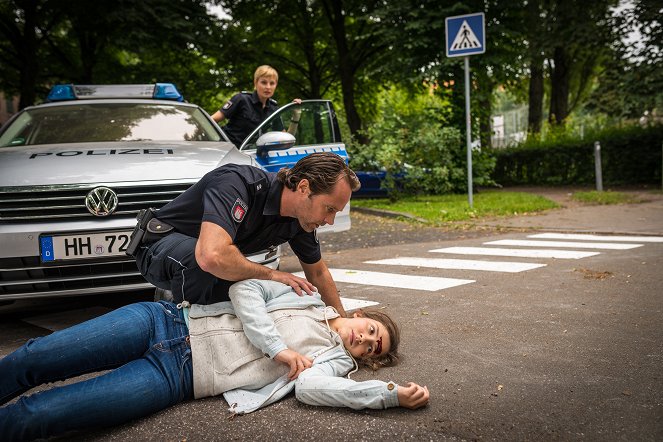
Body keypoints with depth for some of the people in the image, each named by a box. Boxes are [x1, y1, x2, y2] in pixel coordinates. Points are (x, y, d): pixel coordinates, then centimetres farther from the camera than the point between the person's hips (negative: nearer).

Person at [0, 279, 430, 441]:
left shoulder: (335, 360, 10)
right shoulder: (306, 296, 14)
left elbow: (309, 386, -14)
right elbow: (244, 288, 2)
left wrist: (393, 393, -22)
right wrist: (277, 347, -9)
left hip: (177, 377, -2)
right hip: (165, 321, 2)